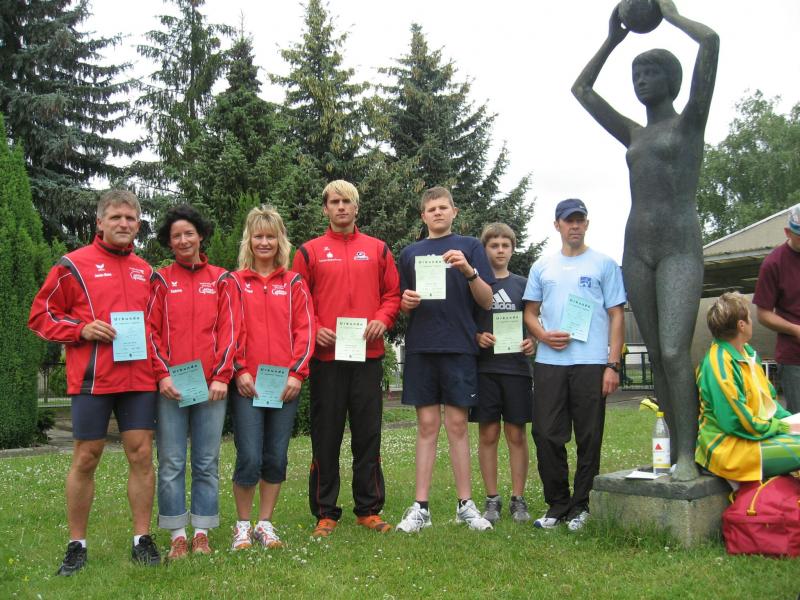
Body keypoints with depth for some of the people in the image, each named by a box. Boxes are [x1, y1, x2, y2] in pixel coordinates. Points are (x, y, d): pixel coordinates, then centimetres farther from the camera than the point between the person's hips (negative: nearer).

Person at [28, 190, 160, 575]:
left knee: (141, 455, 3)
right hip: (92, 380, -4)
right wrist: (81, 329, -14)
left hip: (139, 380, 4)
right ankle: (77, 545, 15)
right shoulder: (74, 264, 0)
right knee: (86, 458, 3)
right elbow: (41, 315, 2)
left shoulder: (145, 271, 14)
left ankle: (142, 540, 13)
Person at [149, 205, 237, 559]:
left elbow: (228, 330, 3)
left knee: (207, 462, 4)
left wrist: (221, 376, -6)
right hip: (170, 385, 0)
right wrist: (162, 374, -8)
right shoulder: (161, 281, 8)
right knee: (171, 463, 1)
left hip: (211, 385, 1)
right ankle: (178, 536, 10)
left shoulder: (221, 280, 10)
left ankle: (202, 533, 14)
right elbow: (151, 331, 3)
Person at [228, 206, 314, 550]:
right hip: (246, 383, -2)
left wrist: (297, 373, -5)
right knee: (249, 458, -6)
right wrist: (239, 371, -9)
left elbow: (305, 330, 4)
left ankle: (265, 524, 21)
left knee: (276, 458, 6)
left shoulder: (294, 283, 10)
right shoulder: (235, 282, 7)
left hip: (284, 384, 2)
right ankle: (243, 526, 13)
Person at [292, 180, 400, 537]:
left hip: (368, 354, 1)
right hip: (326, 355, -1)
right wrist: (314, 330, -9)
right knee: (326, 436, 4)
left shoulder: (377, 249, 11)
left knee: (368, 434, 6)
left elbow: (393, 293, 11)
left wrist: (382, 319, -7)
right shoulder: (309, 251, 7)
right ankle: (325, 512, 13)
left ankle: (369, 509, 16)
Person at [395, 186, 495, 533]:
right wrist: (407, 302, -5)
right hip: (421, 347, 2)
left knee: (457, 424, 1)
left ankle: (465, 504, 10)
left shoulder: (470, 247, 8)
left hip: (459, 347, -2)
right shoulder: (410, 253, 15)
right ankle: (421, 507, 7)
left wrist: (469, 270, -15)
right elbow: (401, 307, 19)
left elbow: (487, 301, 1)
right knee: (427, 425, 3)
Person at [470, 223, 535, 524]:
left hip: (516, 367, 1)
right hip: (484, 367, -1)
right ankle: (492, 499, 13)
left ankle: (518, 499, 13)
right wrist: (477, 337, -12)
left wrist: (531, 342, -7)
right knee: (488, 433, 3)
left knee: (516, 434, 4)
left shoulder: (522, 284, 10)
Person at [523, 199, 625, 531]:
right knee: (546, 435, 1)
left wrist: (613, 365, -6)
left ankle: (581, 506, 15)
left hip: (591, 364, -2)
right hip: (549, 363, 3)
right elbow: (530, 313, 18)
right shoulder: (542, 267, 16)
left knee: (589, 439, 3)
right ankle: (557, 505, 14)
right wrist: (543, 335, -5)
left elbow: (616, 316, 3)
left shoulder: (604, 264, 7)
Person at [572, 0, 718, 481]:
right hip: (637, 249, 6)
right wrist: (613, 39, 24)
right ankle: (676, 447, 10)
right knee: (657, 355, 4)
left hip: (681, 247, -6)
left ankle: (687, 455, -14)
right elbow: (581, 89, 26)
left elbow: (710, 42, -8)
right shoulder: (634, 135, 19)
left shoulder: (690, 121, 4)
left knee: (675, 352, -18)